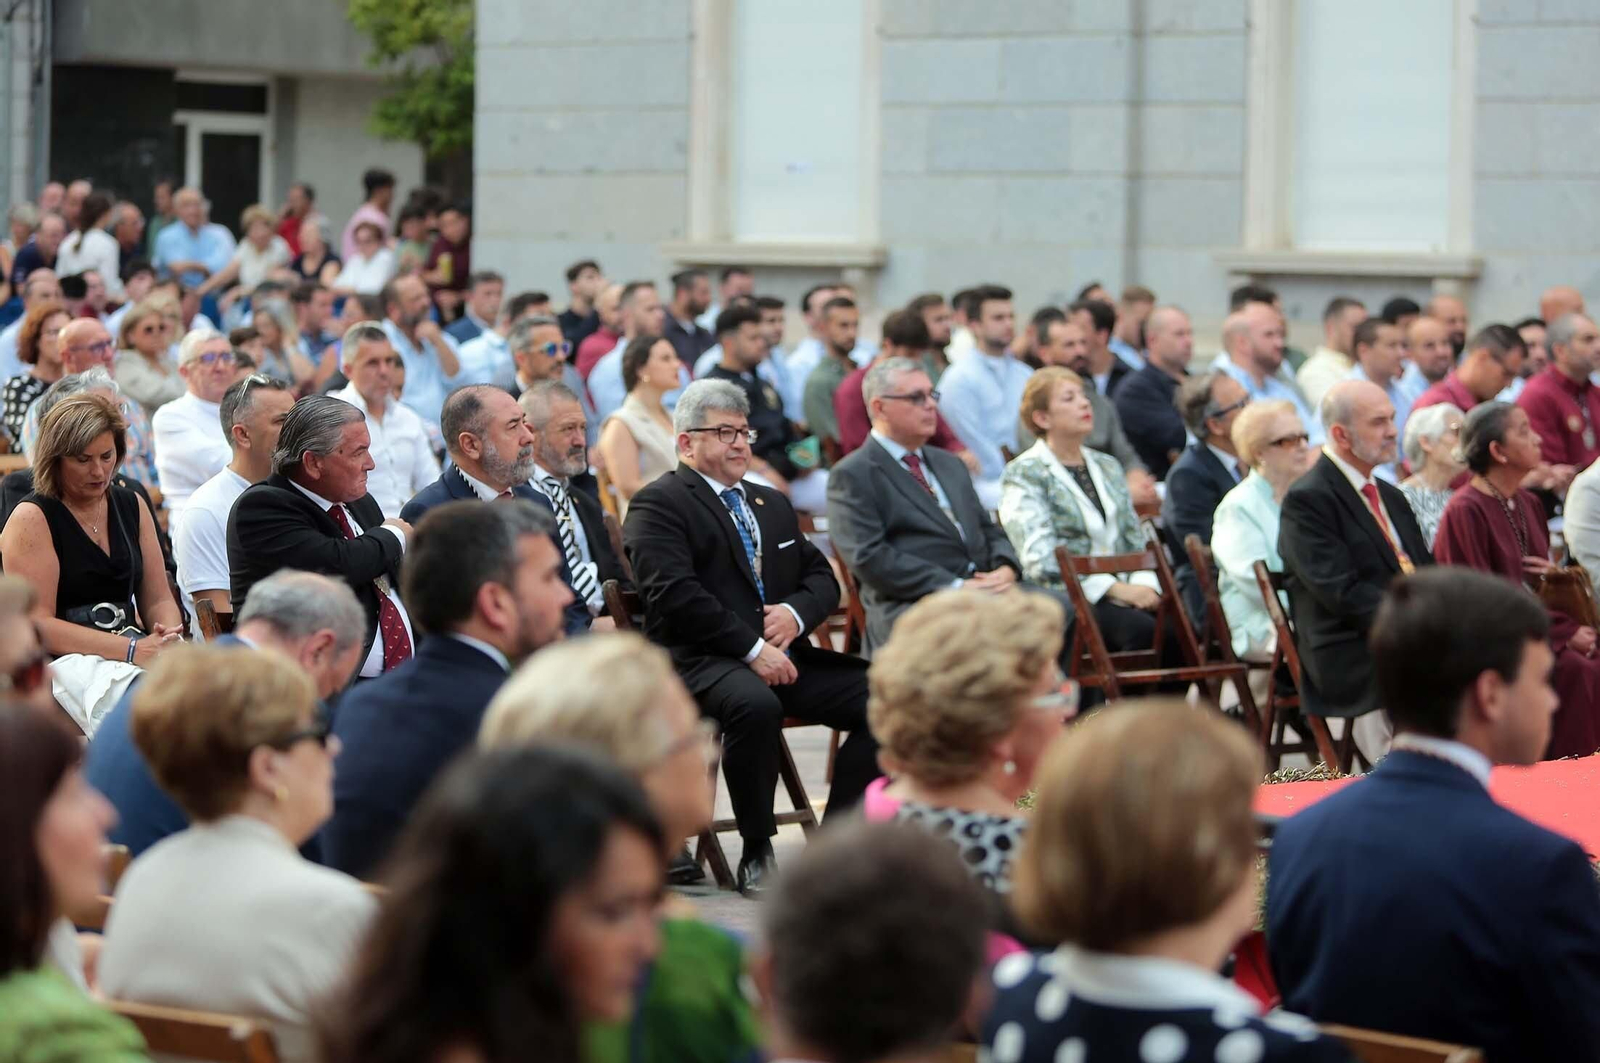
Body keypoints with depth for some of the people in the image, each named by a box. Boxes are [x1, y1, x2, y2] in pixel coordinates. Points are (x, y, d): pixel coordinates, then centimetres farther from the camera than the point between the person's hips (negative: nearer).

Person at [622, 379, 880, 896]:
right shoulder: (658, 504, 2)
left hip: (782, 655, 7)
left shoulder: (773, 504, 27)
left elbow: (821, 577, 23)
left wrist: (797, 612, -2)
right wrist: (751, 648, -18)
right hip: (700, 660, -7)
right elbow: (676, 595, -12)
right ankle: (756, 855, -22)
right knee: (756, 706, -40)